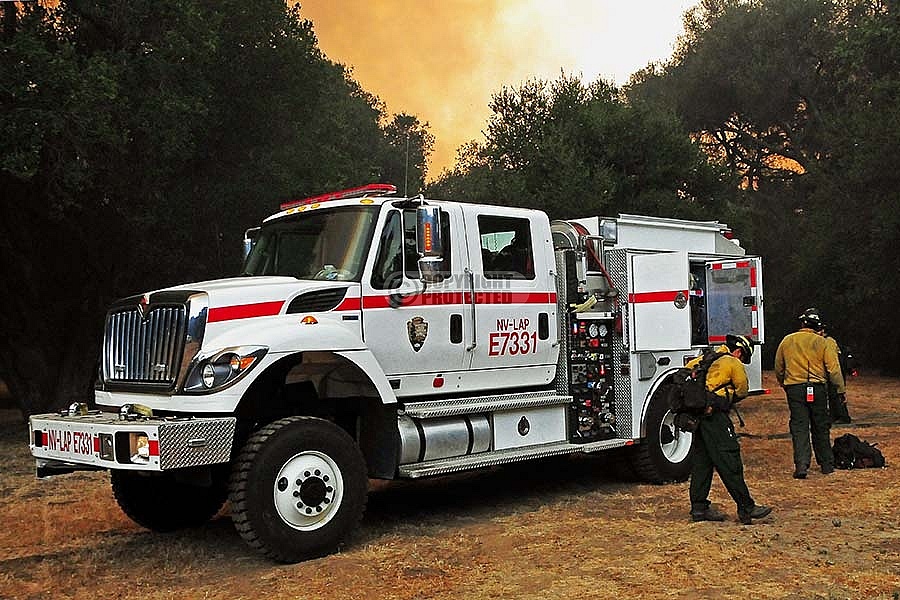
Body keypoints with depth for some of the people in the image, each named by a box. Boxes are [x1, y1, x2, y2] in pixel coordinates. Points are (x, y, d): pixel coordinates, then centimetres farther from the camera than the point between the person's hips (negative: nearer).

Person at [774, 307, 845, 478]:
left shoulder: (787, 341, 3)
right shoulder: (822, 343, -3)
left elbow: (778, 368, 13)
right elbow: (834, 369, -4)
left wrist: (783, 384, 29)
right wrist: (840, 390, 6)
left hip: (794, 389, 1)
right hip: (817, 389, 0)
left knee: (799, 427, 1)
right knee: (821, 427, 12)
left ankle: (801, 465, -10)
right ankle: (827, 465, 21)